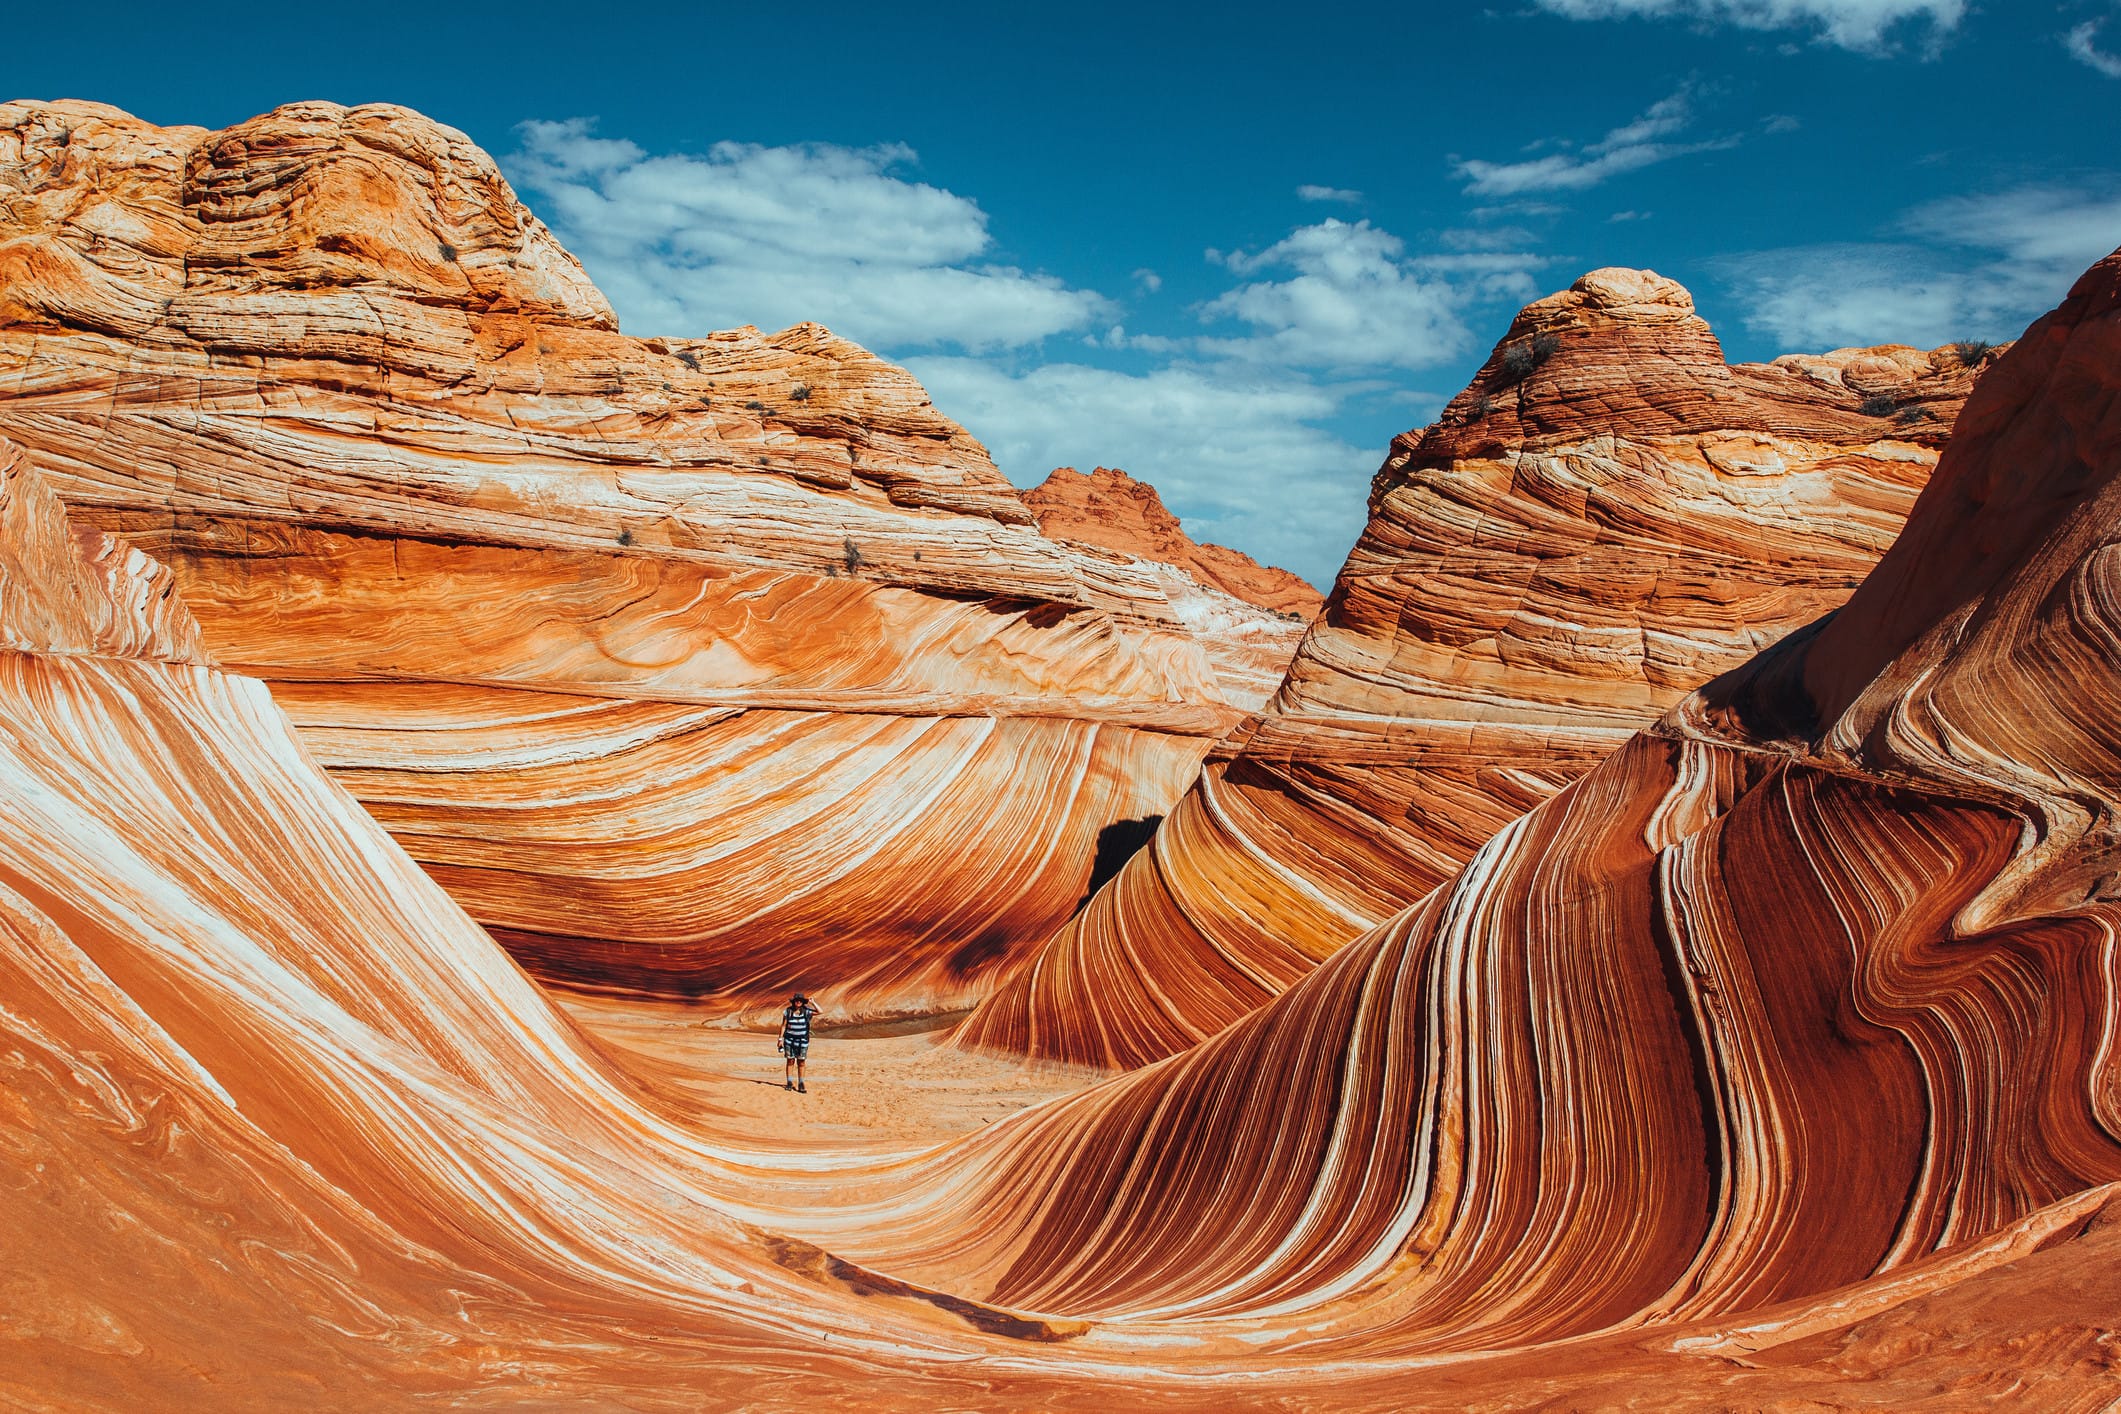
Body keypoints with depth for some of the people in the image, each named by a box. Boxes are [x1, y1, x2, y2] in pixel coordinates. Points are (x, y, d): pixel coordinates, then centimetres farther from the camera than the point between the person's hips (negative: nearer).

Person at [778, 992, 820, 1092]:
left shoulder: (806, 1011, -2)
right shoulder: (788, 1011, -2)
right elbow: (783, 1025, 3)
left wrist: (812, 1003, -14)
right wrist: (780, 1038, 0)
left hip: (802, 1040, 0)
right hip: (790, 1039, 0)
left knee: (801, 1062, 1)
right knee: (790, 1061, 2)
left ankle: (801, 1084, 6)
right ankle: (789, 1083, 10)